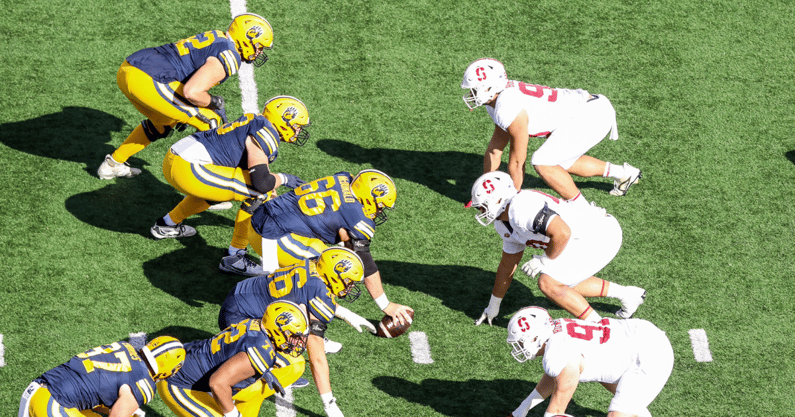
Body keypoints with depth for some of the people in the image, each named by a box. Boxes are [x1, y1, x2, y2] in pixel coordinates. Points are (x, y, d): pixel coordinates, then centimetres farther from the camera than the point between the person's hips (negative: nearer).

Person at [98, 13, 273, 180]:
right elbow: (192, 91, -20)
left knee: (163, 123, 34)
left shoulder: (216, 38, 20)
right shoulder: (229, 57, -10)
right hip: (147, 82, -10)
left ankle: (112, 164, 39)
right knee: (210, 123, 2)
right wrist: (214, 102, -1)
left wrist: (184, 112, 27)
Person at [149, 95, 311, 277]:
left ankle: (167, 224, 43)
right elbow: (261, 182, -19)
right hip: (188, 171, -10)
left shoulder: (256, 124, 21)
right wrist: (282, 178, 2)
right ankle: (233, 258, -2)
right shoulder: (266, 134, -9)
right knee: (260, 193, -6)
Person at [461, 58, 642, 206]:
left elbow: (517, 160, -13)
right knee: (561, 162, 26)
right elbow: (494, 150, 17)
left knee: (543, 163, -16)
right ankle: (624, 173, 37)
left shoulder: (510, 109, -22)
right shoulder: (496, 101, 8)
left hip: (592, 116, -10)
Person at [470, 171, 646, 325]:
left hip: (603, 235, -11)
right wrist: (493, 306, 31)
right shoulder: (503, 221, 11)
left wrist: (545, 261, -16)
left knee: (548, 283, -14)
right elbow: (508, 264, 24)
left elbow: (562, 233, -32)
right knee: (565, 282, 26)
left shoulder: (521, 208, -23)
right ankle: (628, 295, 33)